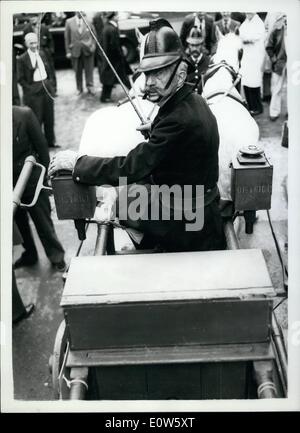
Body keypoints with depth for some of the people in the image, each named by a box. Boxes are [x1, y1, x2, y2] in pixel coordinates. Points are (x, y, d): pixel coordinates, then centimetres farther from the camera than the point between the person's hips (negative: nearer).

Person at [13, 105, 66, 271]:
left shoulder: (24, 115, -16)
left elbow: (41, 145, -8)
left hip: (31, 181, -3)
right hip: (11, 183, 4)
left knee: (43, 221, 8)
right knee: (19, 222, 20)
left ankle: (56, 256, 27)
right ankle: (29, 254, 41)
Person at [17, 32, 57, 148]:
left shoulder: (41, 54, 9)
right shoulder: (22, 59, -8)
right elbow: (20, 79, -7)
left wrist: (50, 84, 9)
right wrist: (31, 88, -11)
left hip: (47, 87, 6)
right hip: (34, 91, -6)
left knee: (49, 117, 13)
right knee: (36, 119, -1)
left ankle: (50, 141, 27)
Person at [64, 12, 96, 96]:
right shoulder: (69, 22, 1)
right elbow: (67, 37, 3)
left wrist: (93, 46, -3)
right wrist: (68, 51, 0)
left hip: (88, 50, 0)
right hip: (75, 50, 0)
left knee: (89, 70, 2)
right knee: (77, 71, 7)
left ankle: (90, 87, 13)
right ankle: (79, 88, 19)